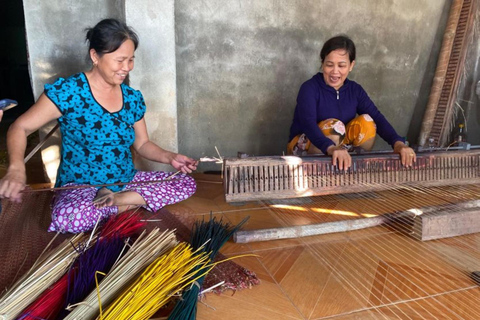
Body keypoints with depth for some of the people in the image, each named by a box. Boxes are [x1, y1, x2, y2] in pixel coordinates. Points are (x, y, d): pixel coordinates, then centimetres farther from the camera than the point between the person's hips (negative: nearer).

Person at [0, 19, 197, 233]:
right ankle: (129, 203, -11)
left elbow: (142, 144, 10)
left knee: (187, 184, -10)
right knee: (68, 218, -39)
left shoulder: (133, 98, 2)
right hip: (80, 187, -5)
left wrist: (170, 157, -10)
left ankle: (115, 201, -13)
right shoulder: (68, 91, -13)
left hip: (127, 181, 5)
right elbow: (20, 127, -10)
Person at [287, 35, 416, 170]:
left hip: (340, 144, 5)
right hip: (304, 149, -4)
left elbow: (377, 118, -13)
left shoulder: (355, 90, -2)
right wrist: (331, 149, -55)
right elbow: (308, 123, -36)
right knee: (335, 126, -32)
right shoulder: (309, 88, -19)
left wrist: (398, 143, -32)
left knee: (366, 121, -18)